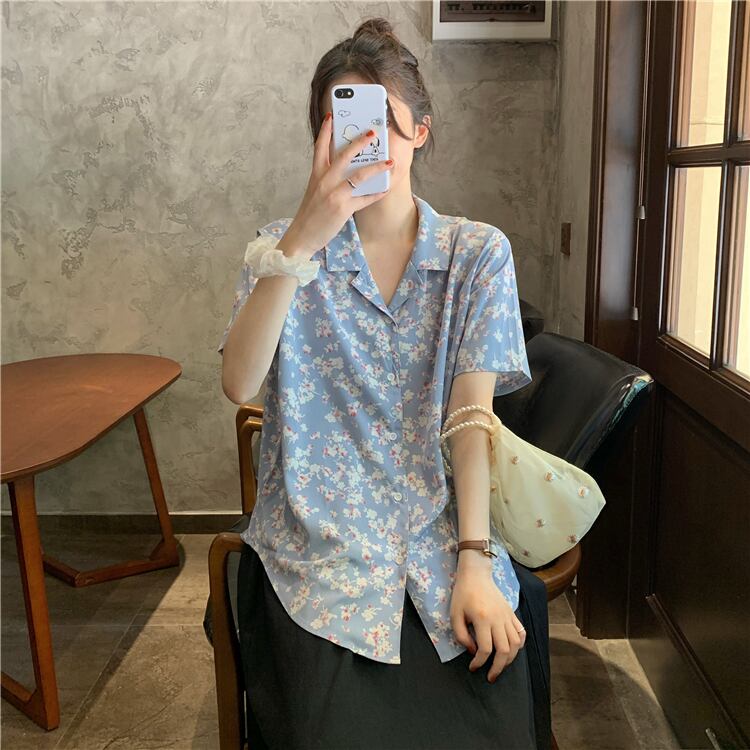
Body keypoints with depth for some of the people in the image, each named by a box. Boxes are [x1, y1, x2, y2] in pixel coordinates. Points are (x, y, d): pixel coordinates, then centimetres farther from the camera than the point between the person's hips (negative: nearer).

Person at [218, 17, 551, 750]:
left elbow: (472, 409, -5)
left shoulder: (479, 252, 3)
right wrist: (303, 239, -27)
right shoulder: (282, 248, 2)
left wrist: (474, 562, -15)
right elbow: (239, 383, -15)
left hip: (440, 533, 1)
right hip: (319, 547, 0)